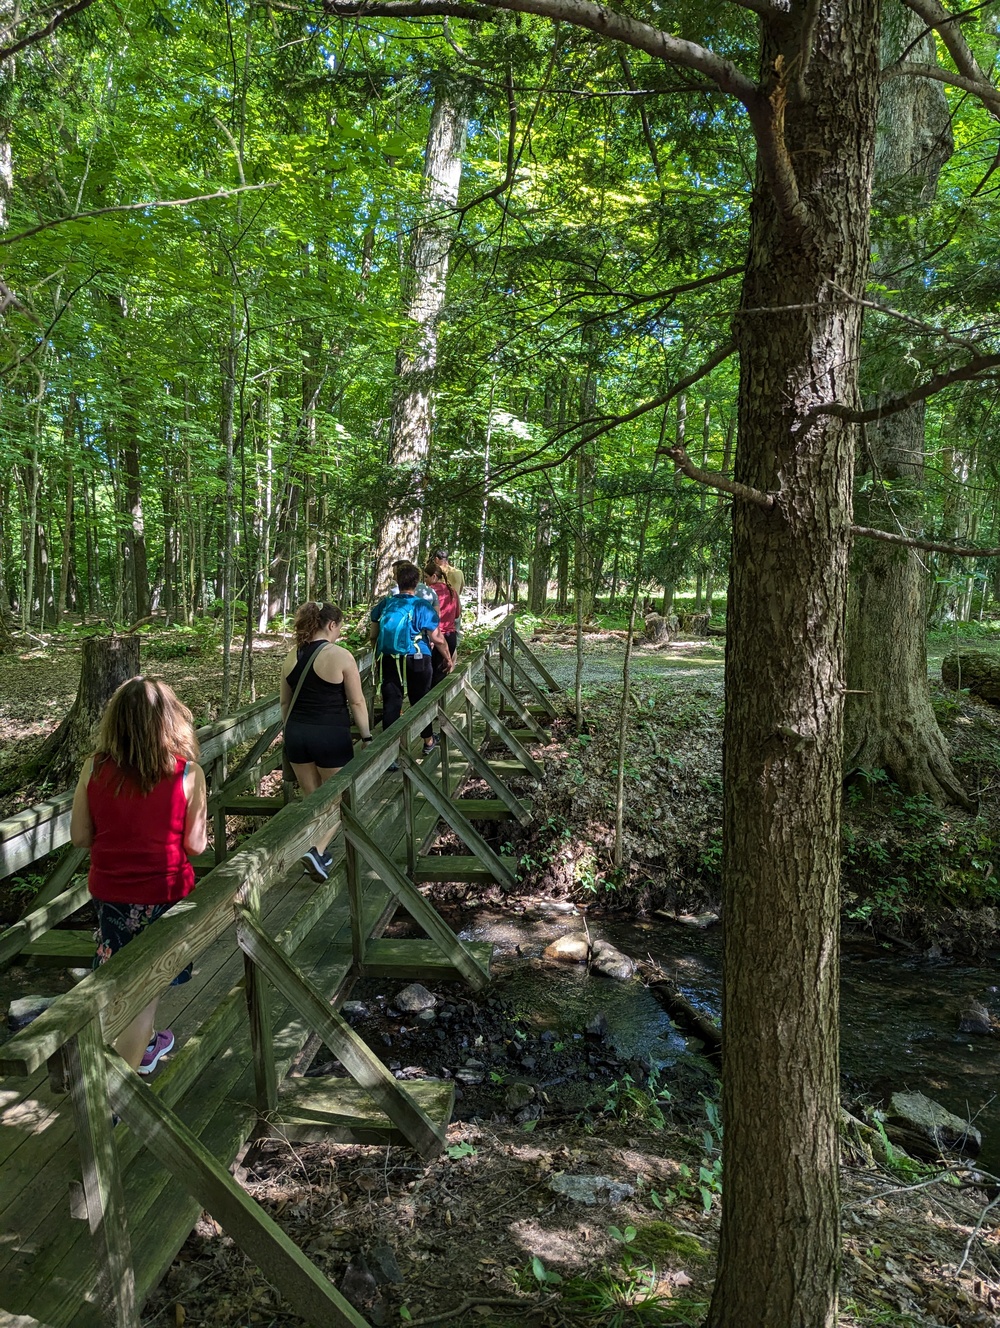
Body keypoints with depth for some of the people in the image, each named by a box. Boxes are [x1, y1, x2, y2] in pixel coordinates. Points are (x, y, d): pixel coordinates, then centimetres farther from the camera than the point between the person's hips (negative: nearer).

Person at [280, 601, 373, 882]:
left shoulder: (291, 657, 5)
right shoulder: (340, 656, -12)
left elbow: (285, 703, 13)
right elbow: (357, 702, -10)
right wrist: (367, 737, -1)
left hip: (296, 733, 5)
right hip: (331, 735, -5)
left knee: (312, 798, 18)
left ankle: (318, 854, 25)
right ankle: (316, 850, -8)